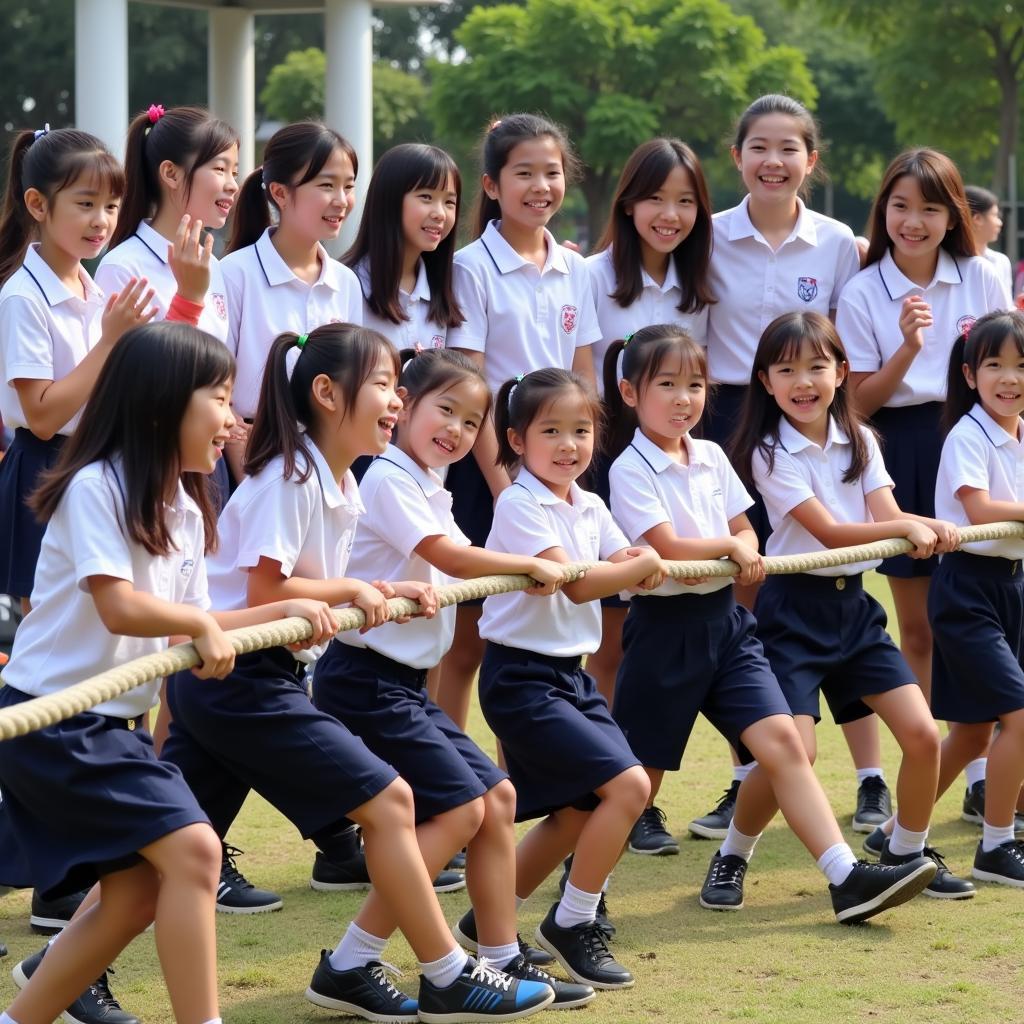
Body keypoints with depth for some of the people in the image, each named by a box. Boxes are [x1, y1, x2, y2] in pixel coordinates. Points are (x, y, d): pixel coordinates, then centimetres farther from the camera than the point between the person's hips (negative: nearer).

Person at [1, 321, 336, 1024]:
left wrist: (282, 612, 1)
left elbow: (190, 631, 9)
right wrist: (202, 625, -10)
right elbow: (121, 609, -23)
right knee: (192, 848, -18)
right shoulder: (95, 487, -17)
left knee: (136, 893, 11)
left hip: (117, 723, 10)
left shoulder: (186, 511, 10)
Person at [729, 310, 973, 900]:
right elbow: (829, 531, -17)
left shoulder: (859, 442, 7)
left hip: (855, 605, 5)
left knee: (923, 734, -3)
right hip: (796, 607, -5)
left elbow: (889, 516, -6)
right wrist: (907, 527, -25)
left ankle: (908, 852, 18)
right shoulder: (770, 453, -10)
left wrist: (932, 529, -26)